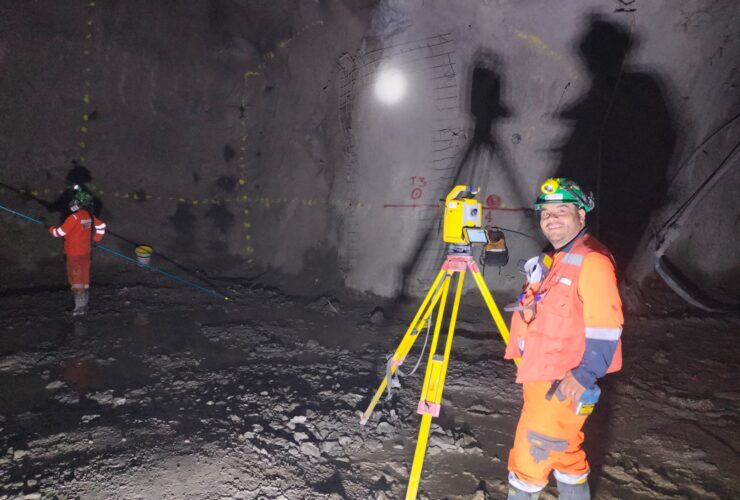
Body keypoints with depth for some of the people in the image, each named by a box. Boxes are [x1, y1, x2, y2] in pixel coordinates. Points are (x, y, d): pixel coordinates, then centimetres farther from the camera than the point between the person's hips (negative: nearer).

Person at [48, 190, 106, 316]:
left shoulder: (74, 218, -22)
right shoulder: (89, 215, 0)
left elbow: (60, 232, -17)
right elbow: (101, 226, 13)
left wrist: (50, 229, 2)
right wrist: (96, 238, 20)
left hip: (74, 253, -7)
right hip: (86, 252, 7)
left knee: (76, 278, 0)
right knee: (84, 277, 16)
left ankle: (80, 306, 1)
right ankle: (84, 302, 29)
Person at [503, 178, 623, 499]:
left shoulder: (592, 261, -18)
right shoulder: (552, 258, 11)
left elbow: (605, 328, -23)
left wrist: (583, 376, -26)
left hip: (564, 381, -9)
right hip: (541, 374, 9)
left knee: (534, 448, 0)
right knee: (562, 446, 21)